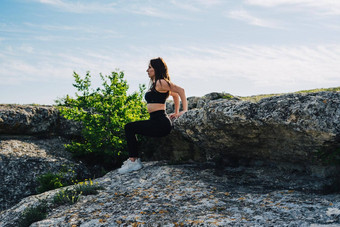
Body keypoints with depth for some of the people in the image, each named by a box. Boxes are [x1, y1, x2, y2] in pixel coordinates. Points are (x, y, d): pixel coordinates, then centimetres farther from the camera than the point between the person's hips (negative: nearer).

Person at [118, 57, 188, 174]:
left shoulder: (160, 82, -11)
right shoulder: (155, 84, 20)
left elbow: (180, 90, -15)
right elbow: (175, 94, 28)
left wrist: (185, 110, -16)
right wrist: (176, 112, 26)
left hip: (161, 123, -10)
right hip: (156, 121, 10)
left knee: (129, 128, -11)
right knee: (130, 127, 14)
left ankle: (134, 162, -7)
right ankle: (133, 159, 11)